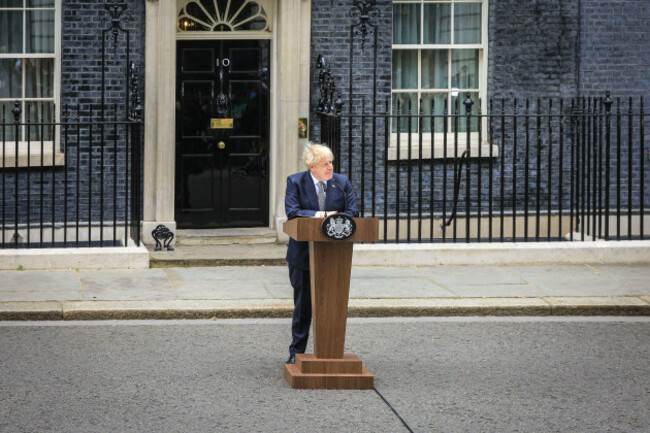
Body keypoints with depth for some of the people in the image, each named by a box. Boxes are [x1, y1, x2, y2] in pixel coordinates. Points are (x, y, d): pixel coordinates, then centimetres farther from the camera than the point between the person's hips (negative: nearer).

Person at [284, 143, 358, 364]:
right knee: (303, 304, 6)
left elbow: (352, 212, -2)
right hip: (304, 253, -2)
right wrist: (319, 215, -24)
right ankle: (296, 351, 16)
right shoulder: (295, 182, -2)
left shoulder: (342, 182, 5)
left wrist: (333, 218, -20)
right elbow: (292, 212, -14)